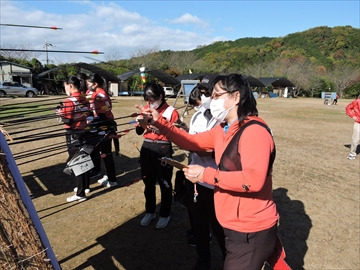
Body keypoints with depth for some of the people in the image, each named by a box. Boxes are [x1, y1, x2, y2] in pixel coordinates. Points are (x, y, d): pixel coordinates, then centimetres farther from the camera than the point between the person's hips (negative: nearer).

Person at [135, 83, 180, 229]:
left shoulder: (171, 111, -8)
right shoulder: (145, 109, 6)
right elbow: (139, 131, 6)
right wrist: (140, 123, -14)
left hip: (163, 150, -5)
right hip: (147, 148, 5)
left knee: (164, 183, 6)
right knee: (148, 182, 15)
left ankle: (164, 215, 25)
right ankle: (150, 212, 34)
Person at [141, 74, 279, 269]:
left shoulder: (254, 131, -24)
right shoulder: (222, 130, 5)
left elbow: (254, 179, -34)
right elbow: (192, 142, 8)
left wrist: (206, 174, -29)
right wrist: (158, 123, -1)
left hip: (252, 232, -9)